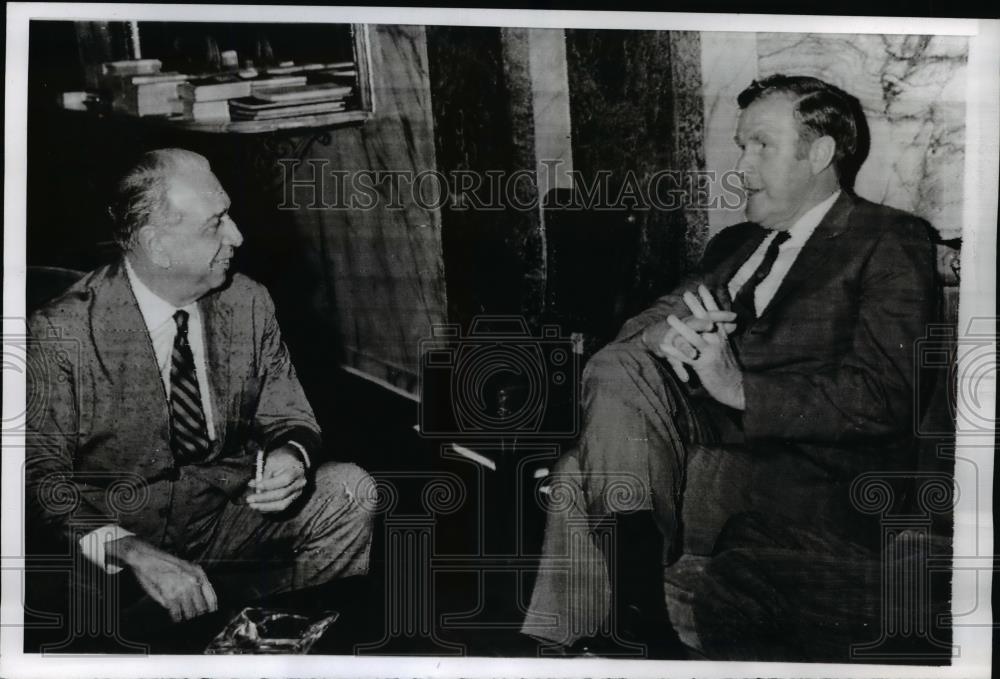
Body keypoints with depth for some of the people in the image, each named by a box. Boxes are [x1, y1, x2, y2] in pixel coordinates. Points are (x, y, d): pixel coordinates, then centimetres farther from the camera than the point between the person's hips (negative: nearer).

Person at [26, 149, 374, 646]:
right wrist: (132, 551, -34)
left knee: (350, 491, -15)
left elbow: (288, 417, 8)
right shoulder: (60, 334, -16)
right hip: (113, 528, -4)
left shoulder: (249, 303, -2)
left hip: (228, 518, 4)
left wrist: (291, 456, -19)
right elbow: (41, 475, -17)